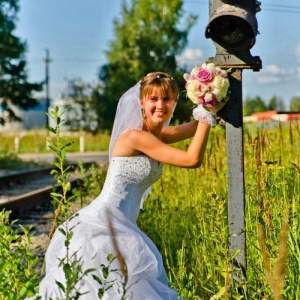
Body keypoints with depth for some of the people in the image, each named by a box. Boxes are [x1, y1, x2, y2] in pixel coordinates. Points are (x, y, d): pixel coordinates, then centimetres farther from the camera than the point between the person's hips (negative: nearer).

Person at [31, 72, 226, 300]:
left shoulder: (158, 136, 10)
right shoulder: (136, 137, -17)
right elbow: (192, 159, -19)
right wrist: (207, 115, -15)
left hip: (121, 228, 9)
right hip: (103, 227, -9)